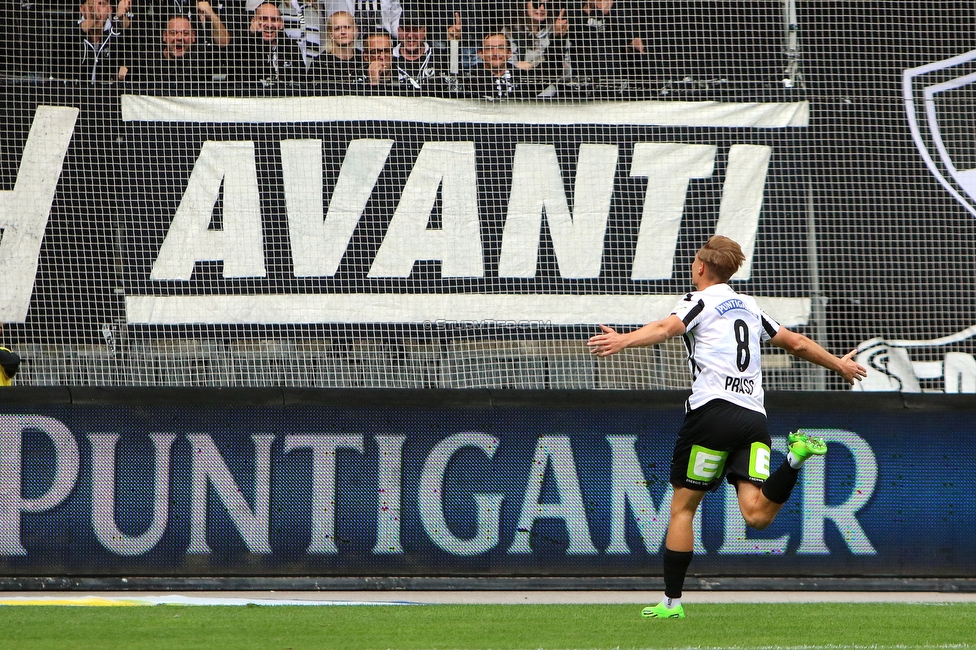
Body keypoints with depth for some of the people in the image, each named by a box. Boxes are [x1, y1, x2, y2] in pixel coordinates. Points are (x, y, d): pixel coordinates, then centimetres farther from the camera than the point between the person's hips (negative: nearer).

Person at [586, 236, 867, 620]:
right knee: (756, 515, -9)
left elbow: (667, 328, -18)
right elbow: (797, 343, 34)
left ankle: (671, 601, 6)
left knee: (683, 506, 5)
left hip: (714, 411, -5)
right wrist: (838, 364, 51)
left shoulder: (701, 301, 5)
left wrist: (624, 341, -35)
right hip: (754, 413, 5)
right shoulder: (749, 307, 24)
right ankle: (796, 456, -29)